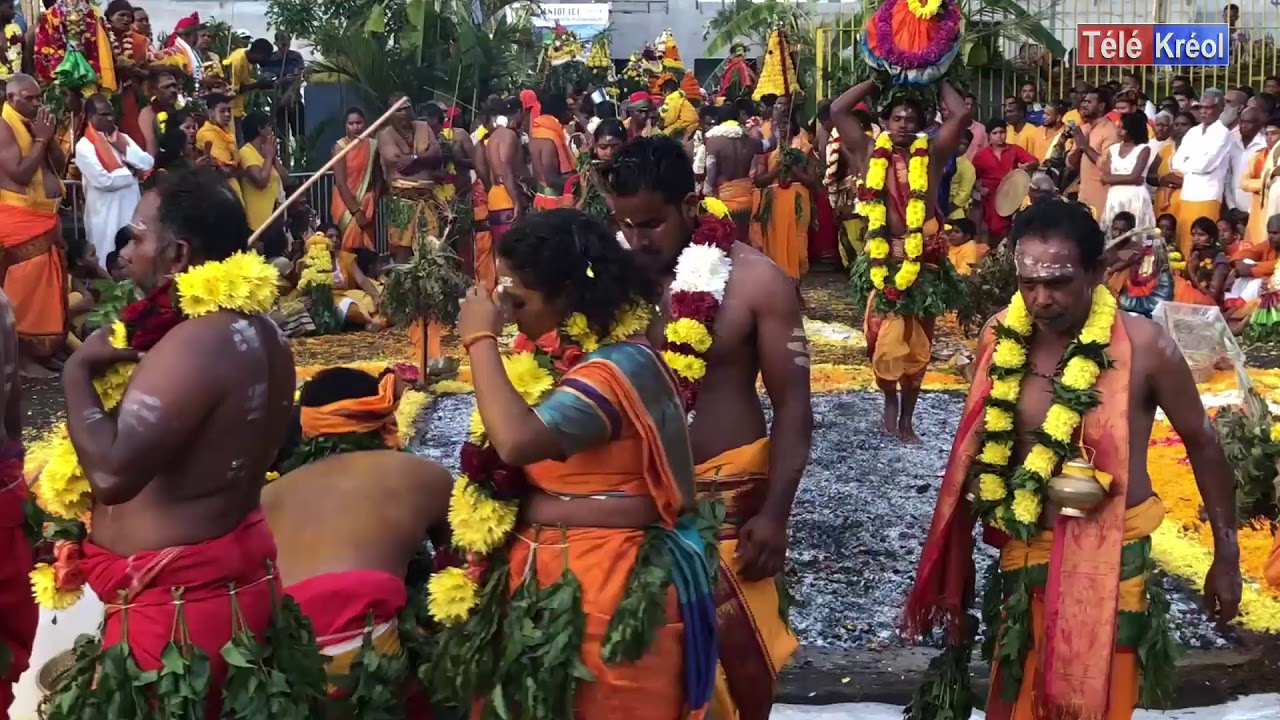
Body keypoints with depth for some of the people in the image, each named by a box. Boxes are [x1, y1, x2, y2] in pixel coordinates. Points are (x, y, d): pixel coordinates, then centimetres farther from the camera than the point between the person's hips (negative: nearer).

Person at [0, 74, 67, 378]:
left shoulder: (34, 124, 13)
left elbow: (60, 164, 11)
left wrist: (49, 136, -3)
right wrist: (40, 139, -16)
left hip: (46, 216, 9)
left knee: (49, 286, 12)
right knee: (27, 287, -6)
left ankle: (43, 351, 21)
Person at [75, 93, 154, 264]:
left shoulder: (123, 138, 11)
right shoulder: (85, 146, -9)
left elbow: (149, 163, 1)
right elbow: (103, 181, -19)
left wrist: (125, 150, -10)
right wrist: (131, 173, -6)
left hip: (132, 208, 6)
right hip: (106, 214, -6)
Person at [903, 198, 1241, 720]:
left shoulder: (1144, 346, -16)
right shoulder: (1001, 337, -6)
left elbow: (1201, 442, -3)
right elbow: (979, 452, 4)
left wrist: (1226, 554, 1)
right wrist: (956, 560, 9)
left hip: (1112, 554, -3)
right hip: (1024, 551, 3)